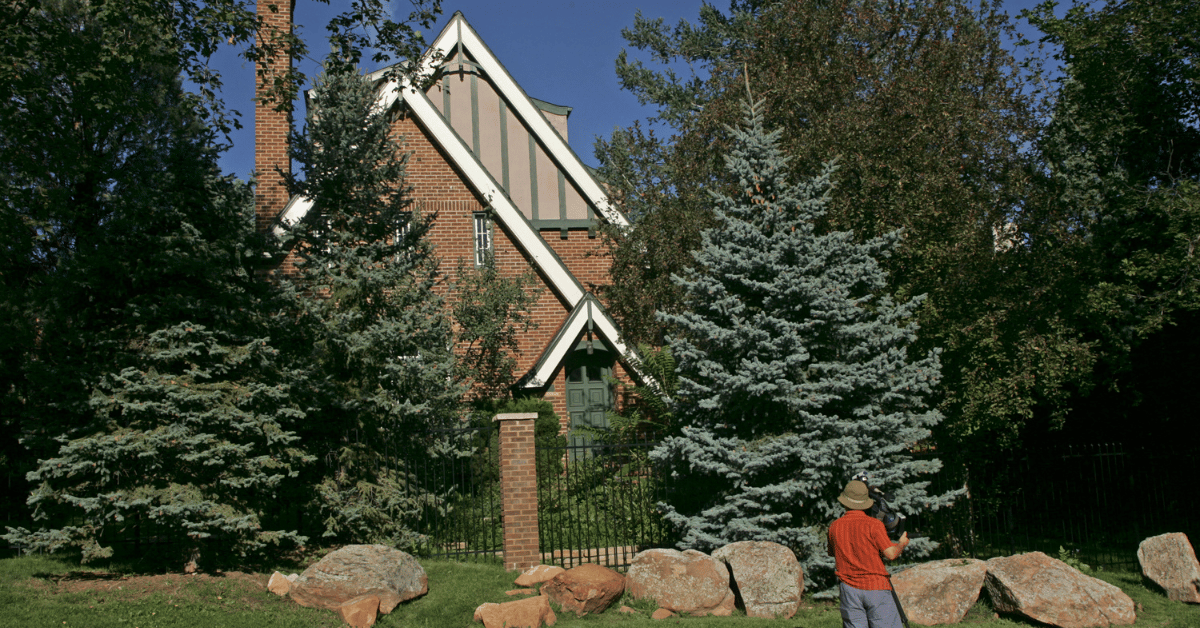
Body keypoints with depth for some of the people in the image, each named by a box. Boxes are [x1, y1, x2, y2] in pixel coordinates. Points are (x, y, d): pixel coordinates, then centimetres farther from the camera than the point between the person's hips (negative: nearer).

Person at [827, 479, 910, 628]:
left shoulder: (834, 527, 6)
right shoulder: (873, 524, -7)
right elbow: (891, 554, -12)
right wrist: (902, 544, 8)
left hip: (849, 588, 3)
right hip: (876, 587, -3)